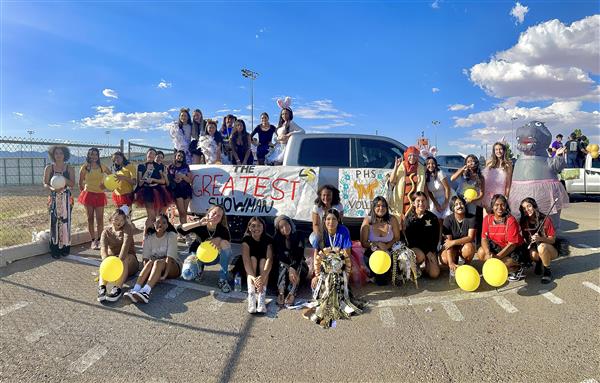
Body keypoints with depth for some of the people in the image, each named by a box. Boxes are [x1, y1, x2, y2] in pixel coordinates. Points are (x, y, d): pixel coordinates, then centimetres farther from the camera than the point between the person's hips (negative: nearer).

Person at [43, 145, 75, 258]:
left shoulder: (70, 169, 4)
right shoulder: (49, 168, 4)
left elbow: (72, 184, 0)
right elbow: (45, 184, 2)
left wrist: (65, 180, -20)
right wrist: (52, 188, -19)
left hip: (66, 198, 0)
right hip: (54, 198, 0)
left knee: (65, 222, 0)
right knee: (54, 222, -3)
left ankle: (65, 247, 9)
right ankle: (55, 249, 2)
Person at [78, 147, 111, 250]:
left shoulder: (102, 167, 6)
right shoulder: (85, 167, 1)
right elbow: (80, 182, 6)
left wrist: (105, 184, -2)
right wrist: (83, 192, 4)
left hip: (99, 195, 1)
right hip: (88, 194, -1)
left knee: (100, 218, -1)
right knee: (90, 218, 3)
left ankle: (99, 240, 7)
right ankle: (93, 240, 9)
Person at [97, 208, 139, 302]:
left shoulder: (127, 228, -4)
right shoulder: (106, 231, 4)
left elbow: (126, 244, -23)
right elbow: (103, 247, -16)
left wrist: (119, 259, -42)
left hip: (129, 262, -2)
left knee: (125, 258, -35)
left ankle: (118, 288, -52)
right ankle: (101, 287, -52)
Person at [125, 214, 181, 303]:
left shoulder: (171, 235, -9)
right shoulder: (149, 237, 2)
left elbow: (169, 258, -20)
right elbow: (145, 258, -8)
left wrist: (165, 274, -32)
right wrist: (145, 275, -24)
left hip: (173, 267, -3)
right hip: (156, 268, 3)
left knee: (158, 262, -33)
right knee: (150, 262, -29)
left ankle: (146, 291, -54)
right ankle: (135, 290, -48)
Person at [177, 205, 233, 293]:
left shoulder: (223, 230, -19)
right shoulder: (200, 226, -22)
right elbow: (180, 229, -34)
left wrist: (219, 240, -44)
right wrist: (198, 223, -45)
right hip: (197, 254, 0)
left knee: (225, 243, -30)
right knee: (187, 275, -29)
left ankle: (223, 279, -20)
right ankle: (199, 267, 13)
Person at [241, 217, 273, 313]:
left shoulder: (268, 239, -15)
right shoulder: (246, 239, -17)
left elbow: (269, 259, -29)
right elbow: (246, 259, -31)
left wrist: (262, 276, -47)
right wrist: (253, 278, -47)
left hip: (263, 267, 0)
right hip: (250, 269, 0)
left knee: (263, 260, -28)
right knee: (253, 258, -28)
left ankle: (262, 296, -43)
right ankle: (251, 295, -42)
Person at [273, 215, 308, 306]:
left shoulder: (298, 235, -5)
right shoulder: (276, 239, -2)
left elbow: (300, 254, -20)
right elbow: (278, 257, -13)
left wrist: (293, 268, -37)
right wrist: (289, 268, -31)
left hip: (299, 265, 0)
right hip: (284, 264, 0)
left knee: (297, 269, -32)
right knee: (284, 267, -31)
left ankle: (292, 294, -45)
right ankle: (281, 292, -47)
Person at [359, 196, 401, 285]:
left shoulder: (392, 220, -3)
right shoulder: (367, 221, -8)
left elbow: (397, 238, -1)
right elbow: (363, 243, -6)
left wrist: (387, 246, -18)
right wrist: (377, 244, -20)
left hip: (389, 252, 2)